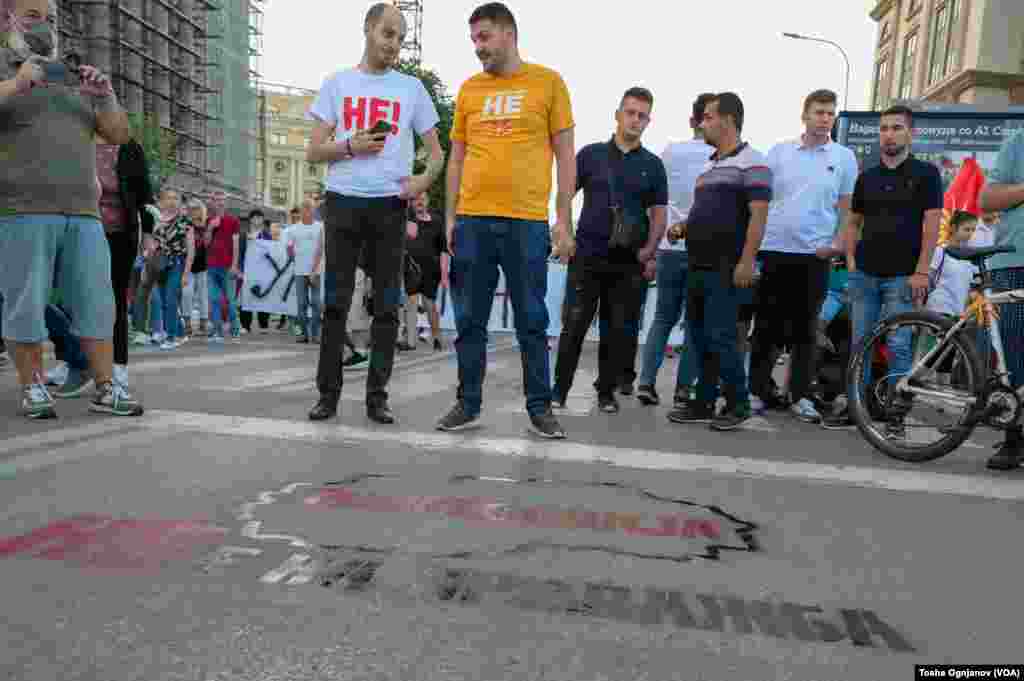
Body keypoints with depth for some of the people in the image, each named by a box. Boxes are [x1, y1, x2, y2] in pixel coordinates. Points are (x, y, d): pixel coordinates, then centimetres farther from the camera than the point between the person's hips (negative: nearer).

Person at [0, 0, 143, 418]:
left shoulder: (74, 78, 23)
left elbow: (120, 136, 17)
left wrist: (106, 97, 1)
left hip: (83, 213, 4)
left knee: (96, 305, -1)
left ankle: (106, 389, 3)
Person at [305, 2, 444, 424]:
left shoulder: (412, 88, 12)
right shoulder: (337, 83, 11)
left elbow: (437, 153, 12)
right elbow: (313, 153, 8)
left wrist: (424, 179, -10)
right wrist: (351, 146, -11)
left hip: (390, 204, 0)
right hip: (343, 201, 0)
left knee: (386, 306, 0)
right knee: (336, 303, 0)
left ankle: (376, 396, 8)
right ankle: (328, 393, 9)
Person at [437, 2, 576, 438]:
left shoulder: (548, 82, 6)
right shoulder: (469, 89, 15)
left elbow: (565, 155, 3)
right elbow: (456, 159, 16)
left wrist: (564, 219, -4)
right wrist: (449, 218, 8)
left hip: (526, 221, -3)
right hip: (472, 220, 3)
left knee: (531, 322, 3)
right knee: (470, 321, 6)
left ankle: (540, 408, 14)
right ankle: (468, 405, 17)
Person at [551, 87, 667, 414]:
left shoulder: (652, 164, 10)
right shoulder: (591, 154, 7)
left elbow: (658, 214, 9)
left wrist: (649, 250, -6)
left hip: (629, 262, 1)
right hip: (587, 255, -1)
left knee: (618, 330, 5)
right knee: (574, 326, -2)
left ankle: (607, 392, 17)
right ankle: (559, 390, 7)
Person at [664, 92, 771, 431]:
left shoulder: (751, 163, -7)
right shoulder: (709, 166, 20)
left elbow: (758, 215, -15)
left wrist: (746, 261, -21)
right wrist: (684, 227, 10)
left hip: (726, 269, -9)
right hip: (699, 267, 9)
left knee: (720, 337, -8)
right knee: (698, 337, 10)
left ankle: (738, 404, 7)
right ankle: (704, 402, 19)